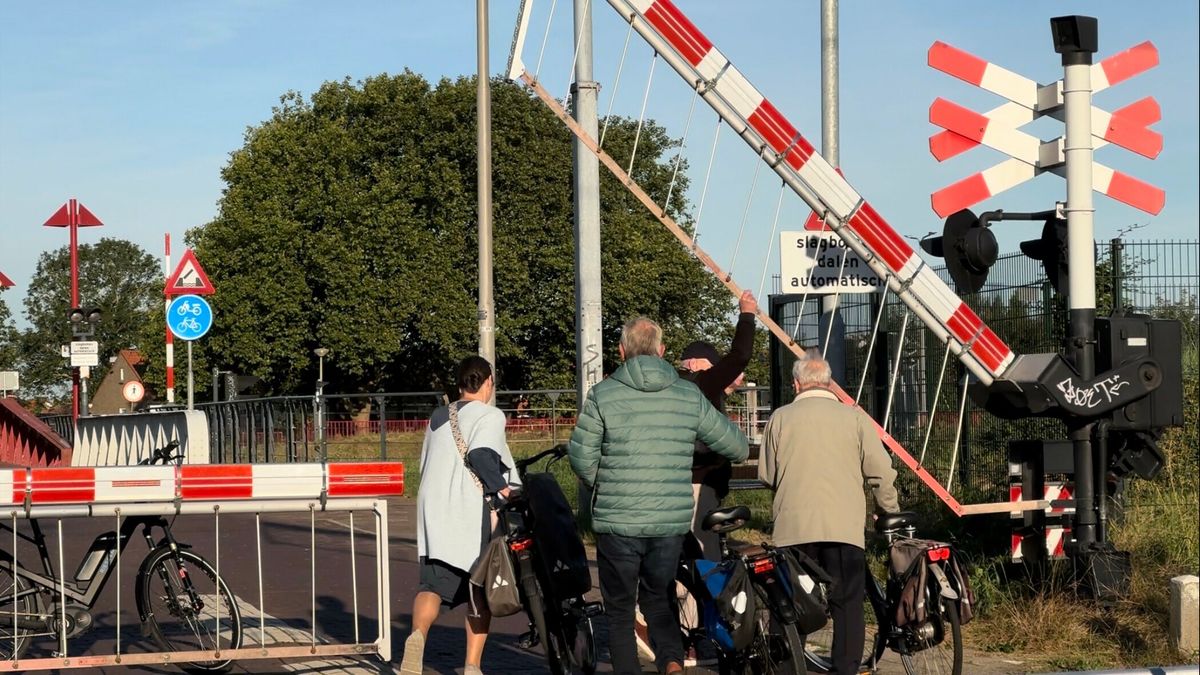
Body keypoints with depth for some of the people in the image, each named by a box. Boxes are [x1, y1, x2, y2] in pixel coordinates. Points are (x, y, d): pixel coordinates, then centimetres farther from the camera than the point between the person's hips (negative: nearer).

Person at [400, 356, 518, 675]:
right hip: (473, 516, -5)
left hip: (433, 516, 5)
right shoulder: (489, 415, -2)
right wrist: (501, 487, -10)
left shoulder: (437, 418, 20)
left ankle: (418, 635, -32)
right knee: (480, 592, 7)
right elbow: (481, 453, -19)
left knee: (432, 585, -3)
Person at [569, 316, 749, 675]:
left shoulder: (603, 395, -5)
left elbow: (581, 456, -3)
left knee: (620, 609, 10)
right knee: (658, 599, 18)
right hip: (672, 523, 3)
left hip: (617, 523, -3)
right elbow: (736, 445, 9)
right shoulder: (689, 396, 3)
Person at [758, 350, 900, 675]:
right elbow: (881, 472, 2)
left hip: (793, 526, 1)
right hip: (844, 525, -1)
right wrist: (889, 511, 17)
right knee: (847, 603, 4)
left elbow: (766, 475, 12)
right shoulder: (853, 417, 3)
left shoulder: (780, 418, 5)